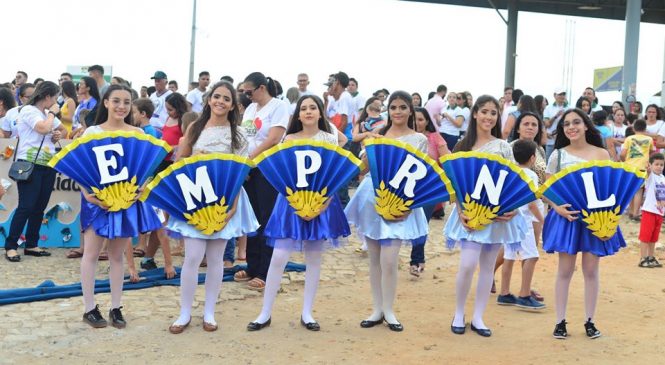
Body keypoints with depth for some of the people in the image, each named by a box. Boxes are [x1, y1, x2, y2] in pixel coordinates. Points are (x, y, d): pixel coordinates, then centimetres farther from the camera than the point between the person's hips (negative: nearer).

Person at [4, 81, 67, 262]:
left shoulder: (47, 113, 17)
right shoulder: (28, 110, -9)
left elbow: (64, 129, 30)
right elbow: (44, 129, -24)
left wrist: (58, 135, 8)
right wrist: (51, 113, -8)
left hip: (48, 166, 8)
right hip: (30, 166, -8)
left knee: (39, 208, 8)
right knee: (26, 207, -11)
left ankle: (31, 245, 16)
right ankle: (10, 246, -4)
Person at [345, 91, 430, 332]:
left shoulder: (419, 140, 1)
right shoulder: (377, 134, 9)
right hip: (372, 199, 3)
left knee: (389, 260, -9)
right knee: (374, 259, 9)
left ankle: (389, 311, 8)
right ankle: (377, 310, 20)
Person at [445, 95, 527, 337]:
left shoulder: (503, 147, 4)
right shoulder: (464, 145, 3)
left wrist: (513, 208, -13)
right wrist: (460, 211, -9)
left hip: (498, 212, 1)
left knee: (488, 265, 7)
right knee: (468, 264, -11)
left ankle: (478, 318, 17)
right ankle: (458, 315, 8)